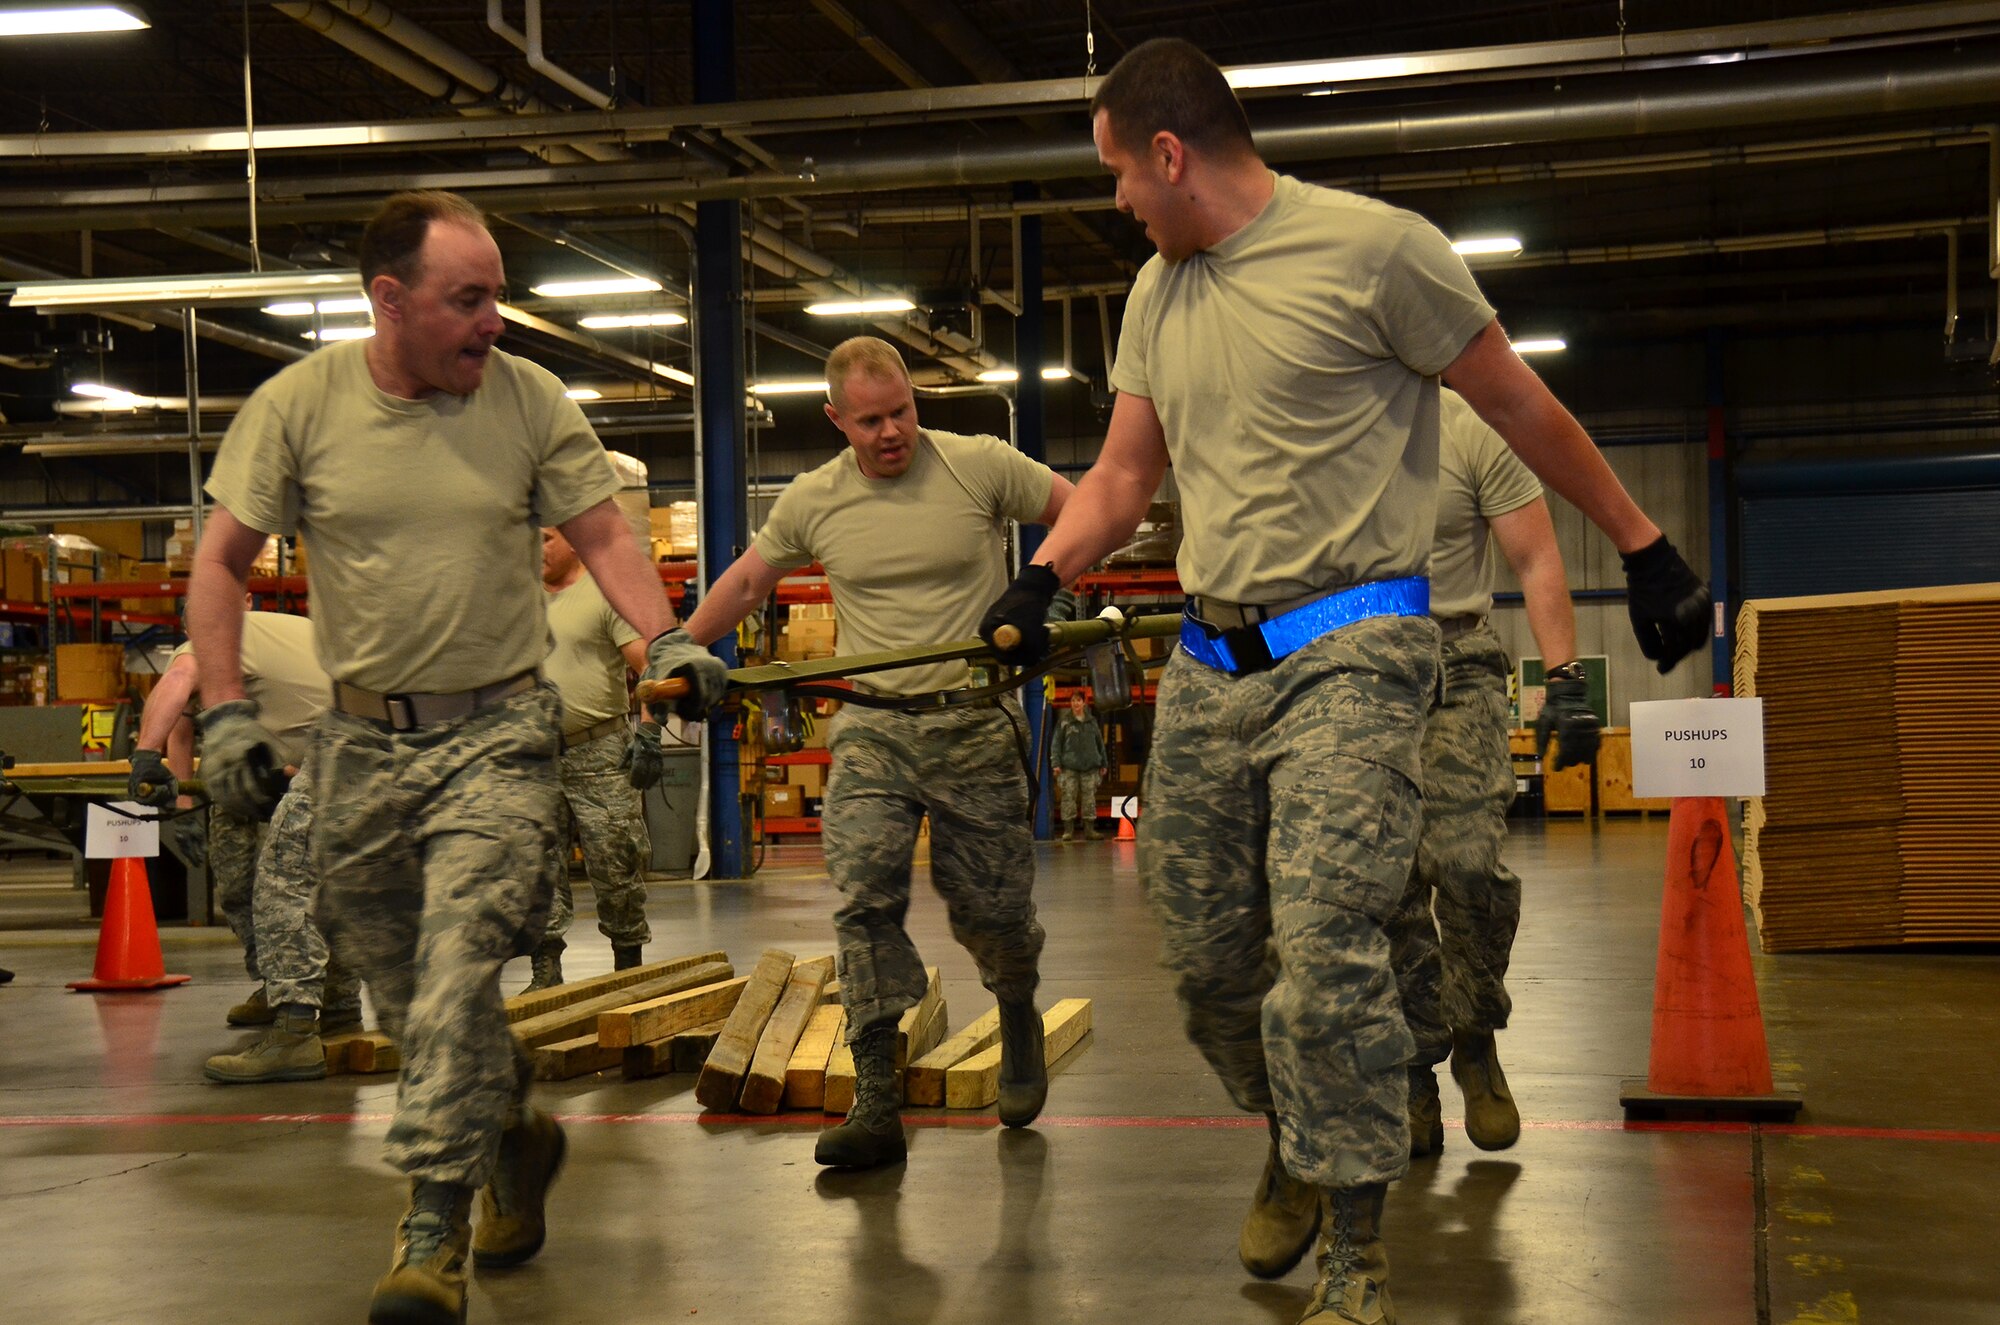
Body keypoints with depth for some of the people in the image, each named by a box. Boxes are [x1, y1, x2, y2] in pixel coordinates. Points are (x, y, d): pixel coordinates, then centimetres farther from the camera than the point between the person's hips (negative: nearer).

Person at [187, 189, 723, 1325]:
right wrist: (225, 709, -7)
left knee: (458, 972, -15)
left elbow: (603, 534, 1)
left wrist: (666, 637, -16)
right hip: (363, 741, 2)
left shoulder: (531, 400, -3)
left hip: (498, 733, -2)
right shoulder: (299, 406, -3)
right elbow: (222, 562, 2)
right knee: (400, 988, 12)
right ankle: (515, 1137, 38)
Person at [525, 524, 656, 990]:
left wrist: (650, 729, -18)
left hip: (599, 752, -5)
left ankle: (629, 965, 12)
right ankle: (545, 972, 7)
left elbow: (648, 664, -8)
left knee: (614, 864, -1)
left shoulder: (606, 593, -2)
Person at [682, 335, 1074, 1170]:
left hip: (975, 723, -2)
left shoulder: (979, 466, -5)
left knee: (990, 910, 6)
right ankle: (875, 1104, -11)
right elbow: (744, 584, 17)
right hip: (871, 725, 2)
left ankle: (1019, 1016, 40)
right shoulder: (812, 502, 3)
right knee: (863, 898, -13)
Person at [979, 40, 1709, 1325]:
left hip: (1349, 651, -7)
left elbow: (1525, 410, -1)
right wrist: (1045, 574, -1)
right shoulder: (1157, 293, 13)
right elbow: (1122, 475, 18)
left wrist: (1647, 548, 3)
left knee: (1324, 954, -16)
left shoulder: (1373, 247, -8)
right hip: (1208, 662, 7)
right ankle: (1297, 1148, 36)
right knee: (1208, 956, 10)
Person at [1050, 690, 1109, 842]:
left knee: (1089, 798, 3)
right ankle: (1067, 830, -2)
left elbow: (1100, 743, 18)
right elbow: (1057, 744, 1)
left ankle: (1089, 829, 9)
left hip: (1090, 766, 3)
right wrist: (1056, 763, -8)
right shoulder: (1063, 722, 4)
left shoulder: (1092, 722, 13)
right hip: (1069, 767, -3)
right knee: (1068, 797, -5)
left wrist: (1102, 764, 16)